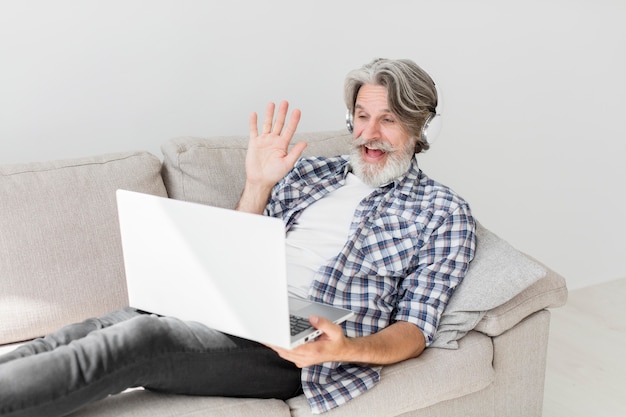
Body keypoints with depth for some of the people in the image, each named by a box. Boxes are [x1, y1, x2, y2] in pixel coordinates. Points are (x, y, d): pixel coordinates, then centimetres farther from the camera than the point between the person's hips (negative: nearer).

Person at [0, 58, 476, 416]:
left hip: (300, 345, -5)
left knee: (137, 340, -26)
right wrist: (257, 186, 1)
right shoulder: (310, 171, 17)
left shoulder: (444, 212, 4)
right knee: (103, 329, -20)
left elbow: (414, 332, -2)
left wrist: (344, 348, -22)